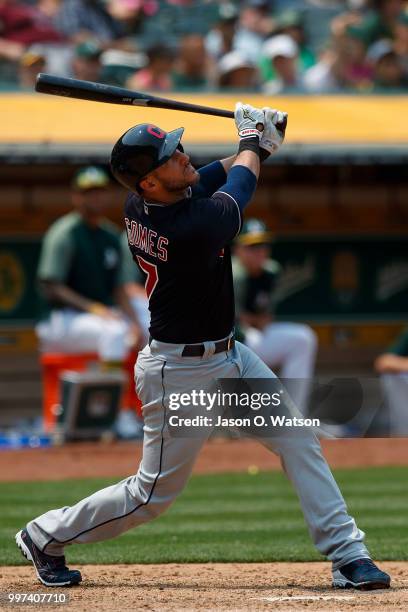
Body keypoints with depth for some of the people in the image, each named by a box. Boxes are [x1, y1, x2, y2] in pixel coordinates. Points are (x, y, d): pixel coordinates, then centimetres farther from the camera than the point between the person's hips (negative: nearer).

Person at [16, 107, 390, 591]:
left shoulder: (139, 204, -7)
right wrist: (253, 144, 9)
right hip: (182, 373, -9)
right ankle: (45, 537, 23)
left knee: (297, 439, 5)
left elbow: (220, 173, 12)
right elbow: (240, 182, -10)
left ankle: (347, 555, 8)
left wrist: (261, 141, -2)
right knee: (154, 494, 4)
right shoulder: (194, 227, -32)